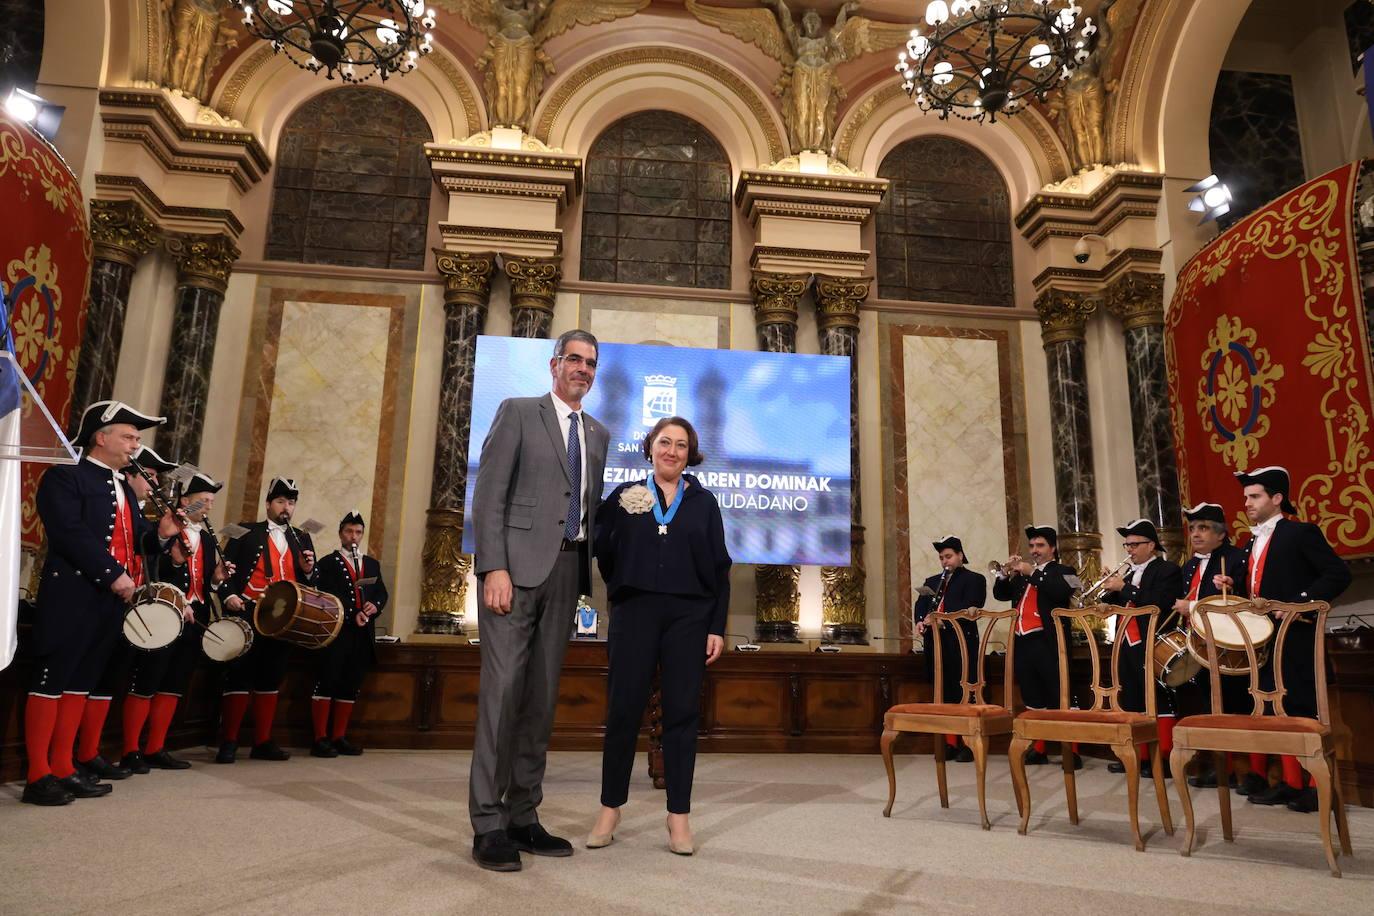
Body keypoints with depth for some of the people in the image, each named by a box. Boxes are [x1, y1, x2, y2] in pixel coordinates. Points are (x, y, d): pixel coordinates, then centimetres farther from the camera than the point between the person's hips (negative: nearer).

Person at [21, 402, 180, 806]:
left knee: (81, 682, 12)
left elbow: (132, 540, 16)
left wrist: (159, 533, -5)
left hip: (111, 600, 8)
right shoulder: (64, 477, -6)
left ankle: (64, 769, 19)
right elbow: (71, 534, -18)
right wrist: (114, 575, -21)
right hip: (72, 597, -8)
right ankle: (38, 776, 5)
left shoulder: (124, 487, 20)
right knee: (50, 681, -1)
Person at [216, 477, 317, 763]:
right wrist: (229, 595, -16)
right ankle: (229, 742, 6)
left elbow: (311, 583, 16)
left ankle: (263, 741, 15)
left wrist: (308, 571, -6)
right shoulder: (246, 532, 6)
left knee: (271, 679, 8)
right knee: (239, 677, -2)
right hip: (248, 615, -4)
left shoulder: (302, 539, 16)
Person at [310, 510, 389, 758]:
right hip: (336, 633, -5)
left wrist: (375, 606, -7)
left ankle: (339, 737, 14)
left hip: (363, 635, 5)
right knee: (327, 682, -5)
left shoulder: (372, 564, 20)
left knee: (351, 686, 7)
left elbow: (382, 592, 15)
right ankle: (320, 738, 0)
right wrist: (352, 616, -17)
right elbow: (327, 598, -7)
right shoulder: (328, 563, 4)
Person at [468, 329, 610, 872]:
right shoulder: (518, 413, 3)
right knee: (503, 688, -7)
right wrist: (494, 568, -15)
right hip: (516, 563, -5)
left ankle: (523, 816, 15)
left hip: (567, 569, 5)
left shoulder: (598, 435, 19)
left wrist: (590, 575, 7)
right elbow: (489, 494, -5)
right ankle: (487, 824, 0)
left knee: (542, 695, 7)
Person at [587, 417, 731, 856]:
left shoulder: (704, 502, 9)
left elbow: (720, 569, 7)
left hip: (689, 616, 1)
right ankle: (609, 810, 15)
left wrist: (717, 627, 1)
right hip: (634, 613, 0)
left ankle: (679, 818, 12)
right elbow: (602, 551, 8)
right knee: (623, 710, 2)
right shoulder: (624, 496, 8)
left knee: (682, 712, 3)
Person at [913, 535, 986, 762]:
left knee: (963, 693, -4)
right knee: (943, 693, 7)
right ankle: (950, 744, 14)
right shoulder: (931, 581, 23)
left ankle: (968, 744, 4)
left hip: (961, 642, -5)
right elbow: (920, 605, 11)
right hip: (936, 643, 5)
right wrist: (920, 622, -10)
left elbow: (968, 607, -11)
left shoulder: (974, 579, 4)